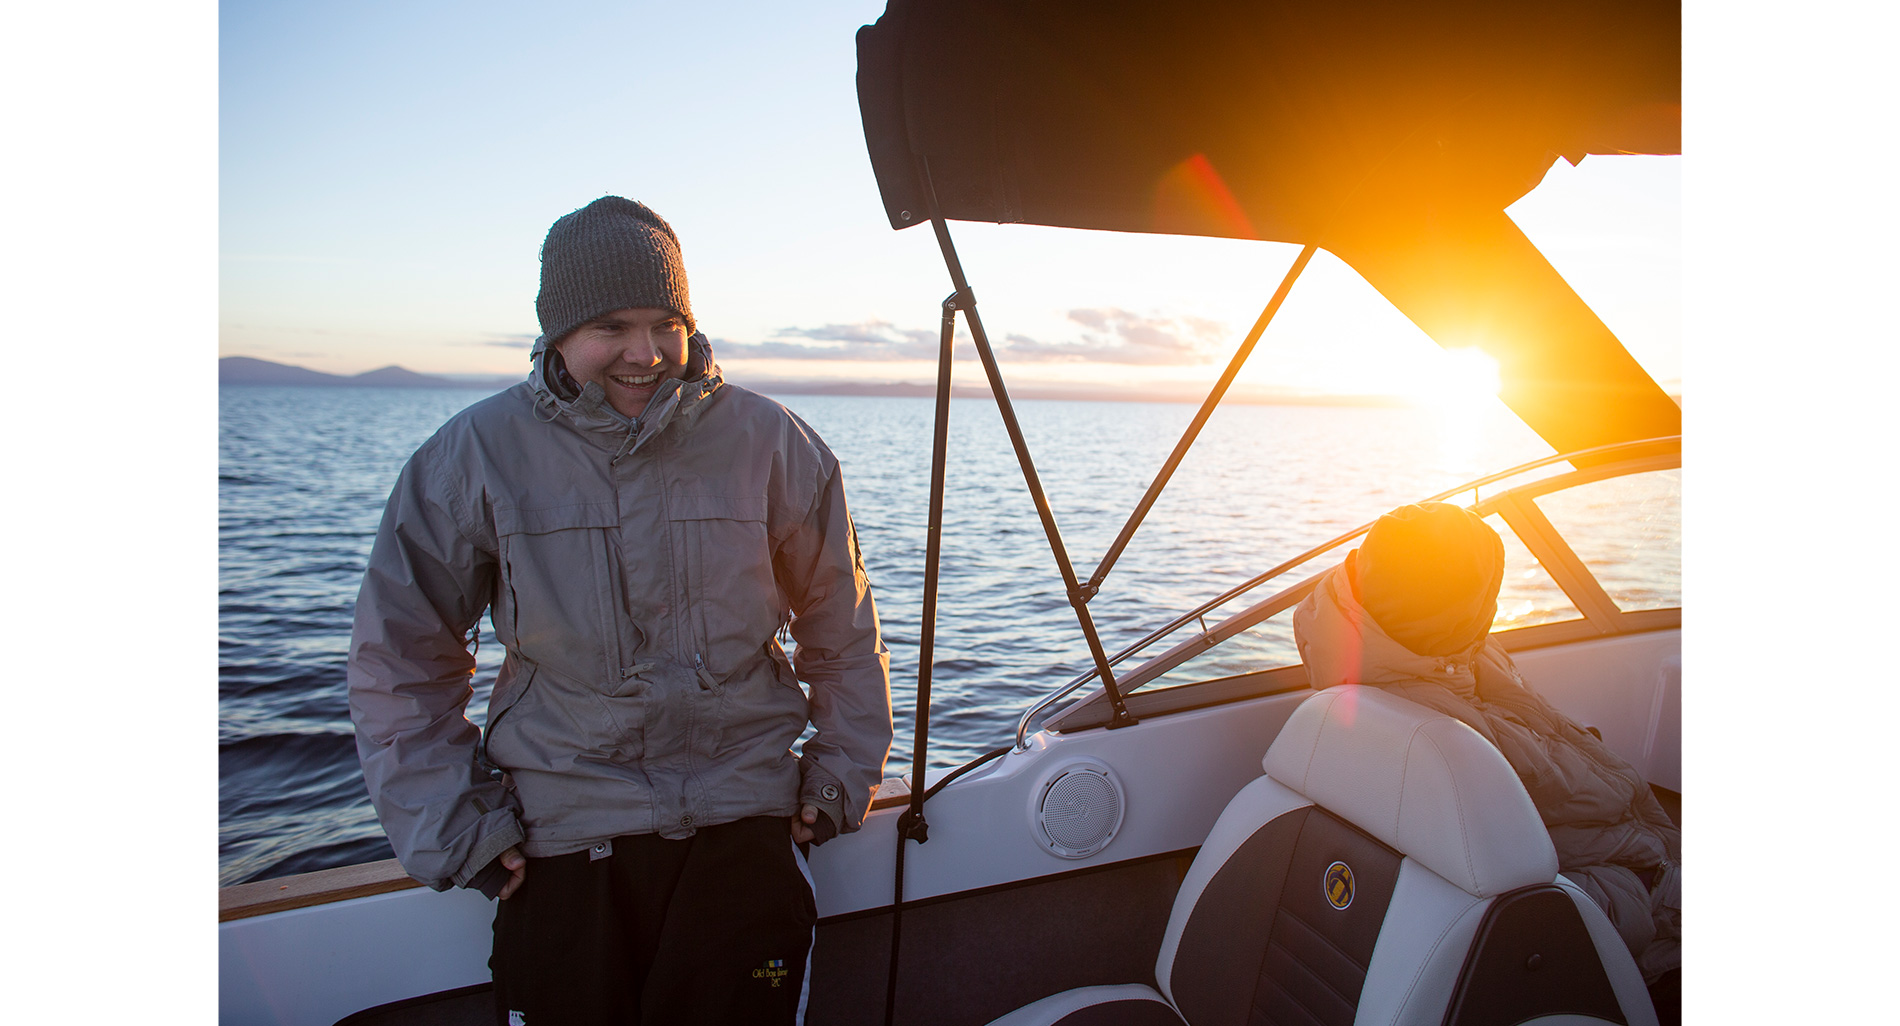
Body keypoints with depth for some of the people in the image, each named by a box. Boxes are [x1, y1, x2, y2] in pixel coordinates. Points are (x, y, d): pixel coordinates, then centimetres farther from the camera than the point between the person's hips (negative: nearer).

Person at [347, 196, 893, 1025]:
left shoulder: (766, 443, -4)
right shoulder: (477, 453, -4)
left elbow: (840, 623, 8)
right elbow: (400, 653, 6)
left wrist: (844, 769, 7)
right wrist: (443, 818, 2)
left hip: (740, 822, 0)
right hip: (556, 839, 1)